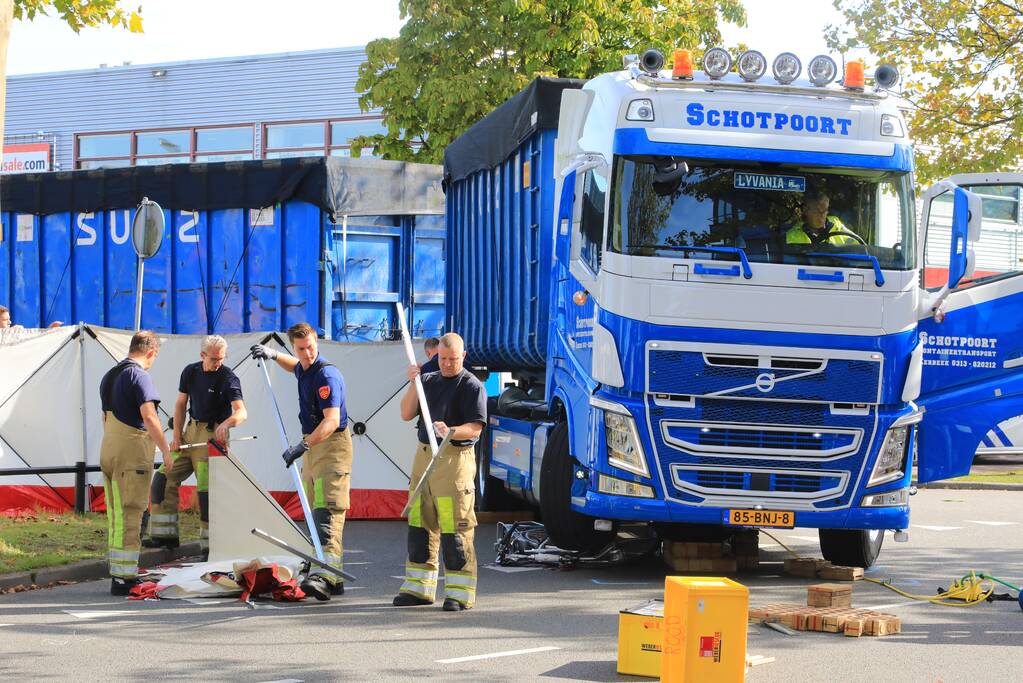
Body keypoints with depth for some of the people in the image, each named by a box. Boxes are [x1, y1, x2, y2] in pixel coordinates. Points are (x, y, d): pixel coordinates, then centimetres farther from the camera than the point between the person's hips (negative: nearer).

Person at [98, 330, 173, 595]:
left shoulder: (109, 376, 16)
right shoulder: (139, 375, -12)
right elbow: (149, 417, -21)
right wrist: (166, 451, -17)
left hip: (109, 451, 9)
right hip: (132, 454, -9)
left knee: (116, 515, 12)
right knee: (129, 515, -7)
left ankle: (120, 574, 17)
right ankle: (123, 578, -8)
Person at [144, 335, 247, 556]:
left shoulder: (228, 378, -13)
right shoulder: (190, 372, 5)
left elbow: (241, 412, -25)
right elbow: (181, 404, 13)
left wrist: (226, 423, -46)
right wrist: (176, 435, 4)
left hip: (213, 436, -7)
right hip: (191, 432, 7)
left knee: (207, 489, -11)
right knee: (164, 478, 2)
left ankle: (209, 544, -4)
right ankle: (166, 534, 8)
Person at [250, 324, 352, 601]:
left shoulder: (326, 375, -19)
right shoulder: (303, 369, 11)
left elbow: (332, 420, -29)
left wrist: (303, 445, -38)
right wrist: (273, 355, 25)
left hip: (332, 446, -10)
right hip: (312, 447, 10)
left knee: (327, 512, -20)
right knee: (316, 514, 10)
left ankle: (323, 576, -33)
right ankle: (334, 579, 14)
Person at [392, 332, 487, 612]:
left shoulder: (472, 386, -5)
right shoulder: (429, 380, 16)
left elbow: (475, 428, -12)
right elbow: (406, 414, 12)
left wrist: (450, 432, -30)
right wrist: (413, 384, -1)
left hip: (455, 458, -7)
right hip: (423, 455, 7)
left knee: (455, 528, -8)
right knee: (420, 524, 10)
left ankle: (459, 593, -3)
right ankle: (419, 588, 19)